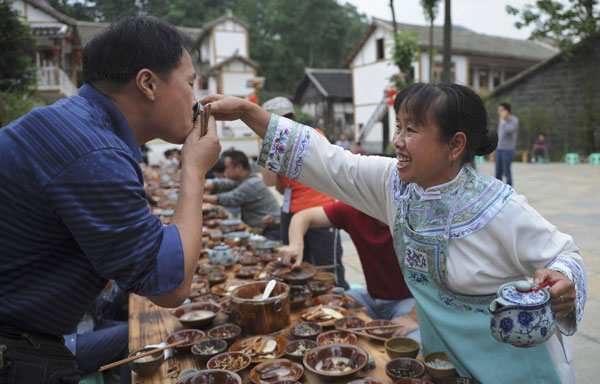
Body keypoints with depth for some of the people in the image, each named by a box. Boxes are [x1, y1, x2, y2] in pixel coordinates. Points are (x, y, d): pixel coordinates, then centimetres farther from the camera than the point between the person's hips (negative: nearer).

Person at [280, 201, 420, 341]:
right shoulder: (353, 209, -10)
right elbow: (303, 216, -5)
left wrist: (414, 318, -32)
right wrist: (296, 245, -25)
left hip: (409, 300, -4)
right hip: (372, 296, 4)